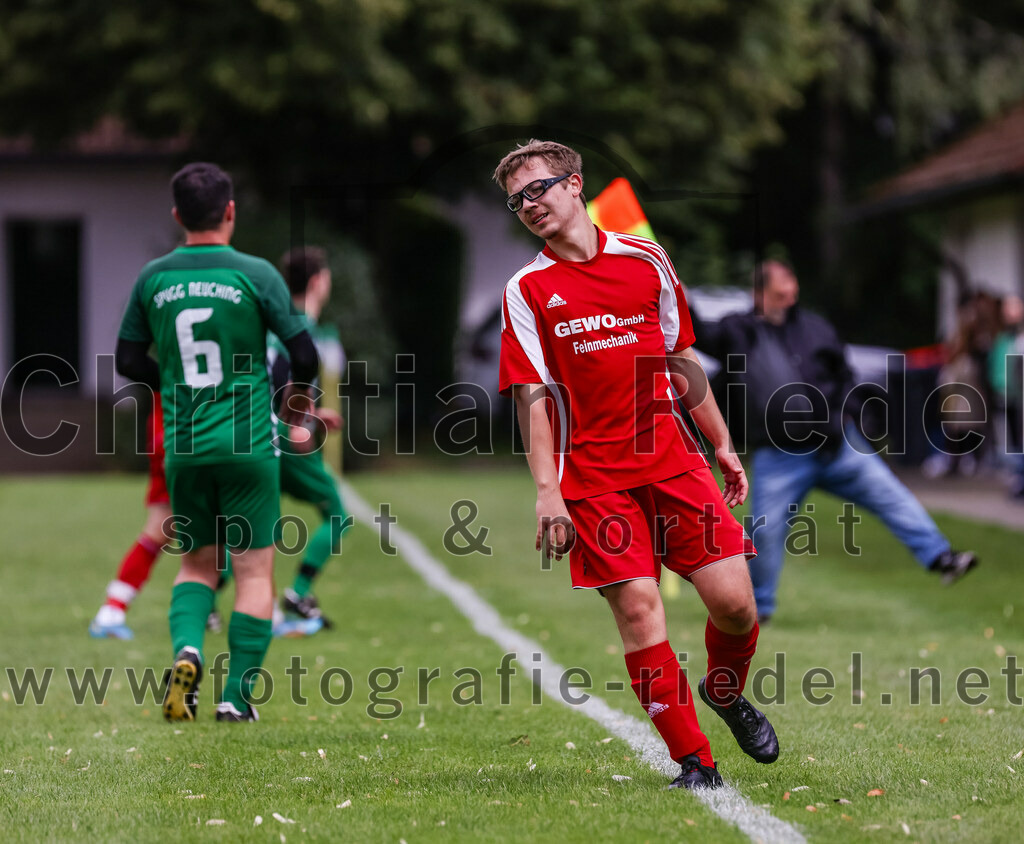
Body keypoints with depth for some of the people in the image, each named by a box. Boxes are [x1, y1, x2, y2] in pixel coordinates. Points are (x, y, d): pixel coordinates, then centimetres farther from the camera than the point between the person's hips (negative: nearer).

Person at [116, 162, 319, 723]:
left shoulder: (153, 278, 3)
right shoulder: (255, 274, -7)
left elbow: (127, 359, 11)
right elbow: (304, 354, -7)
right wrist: (297, 404, 14)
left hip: (182, 445, 3)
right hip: (248, 444, -3)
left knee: (197, 563, 17)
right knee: (254, 569, 4)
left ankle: (187, 652, -9)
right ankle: (237, 698, 1)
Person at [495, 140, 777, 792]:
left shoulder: (645, 260, 8)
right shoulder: (527, 290, 1)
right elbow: (533, 395, -3)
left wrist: (722, 444, 17)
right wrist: (546, 489, -13)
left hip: (674, 461, 2)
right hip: (593, 477, -2)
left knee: (733, 602, -4)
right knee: (638, 608, -11)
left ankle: (727, 694, 29)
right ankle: (695, 763, -1)